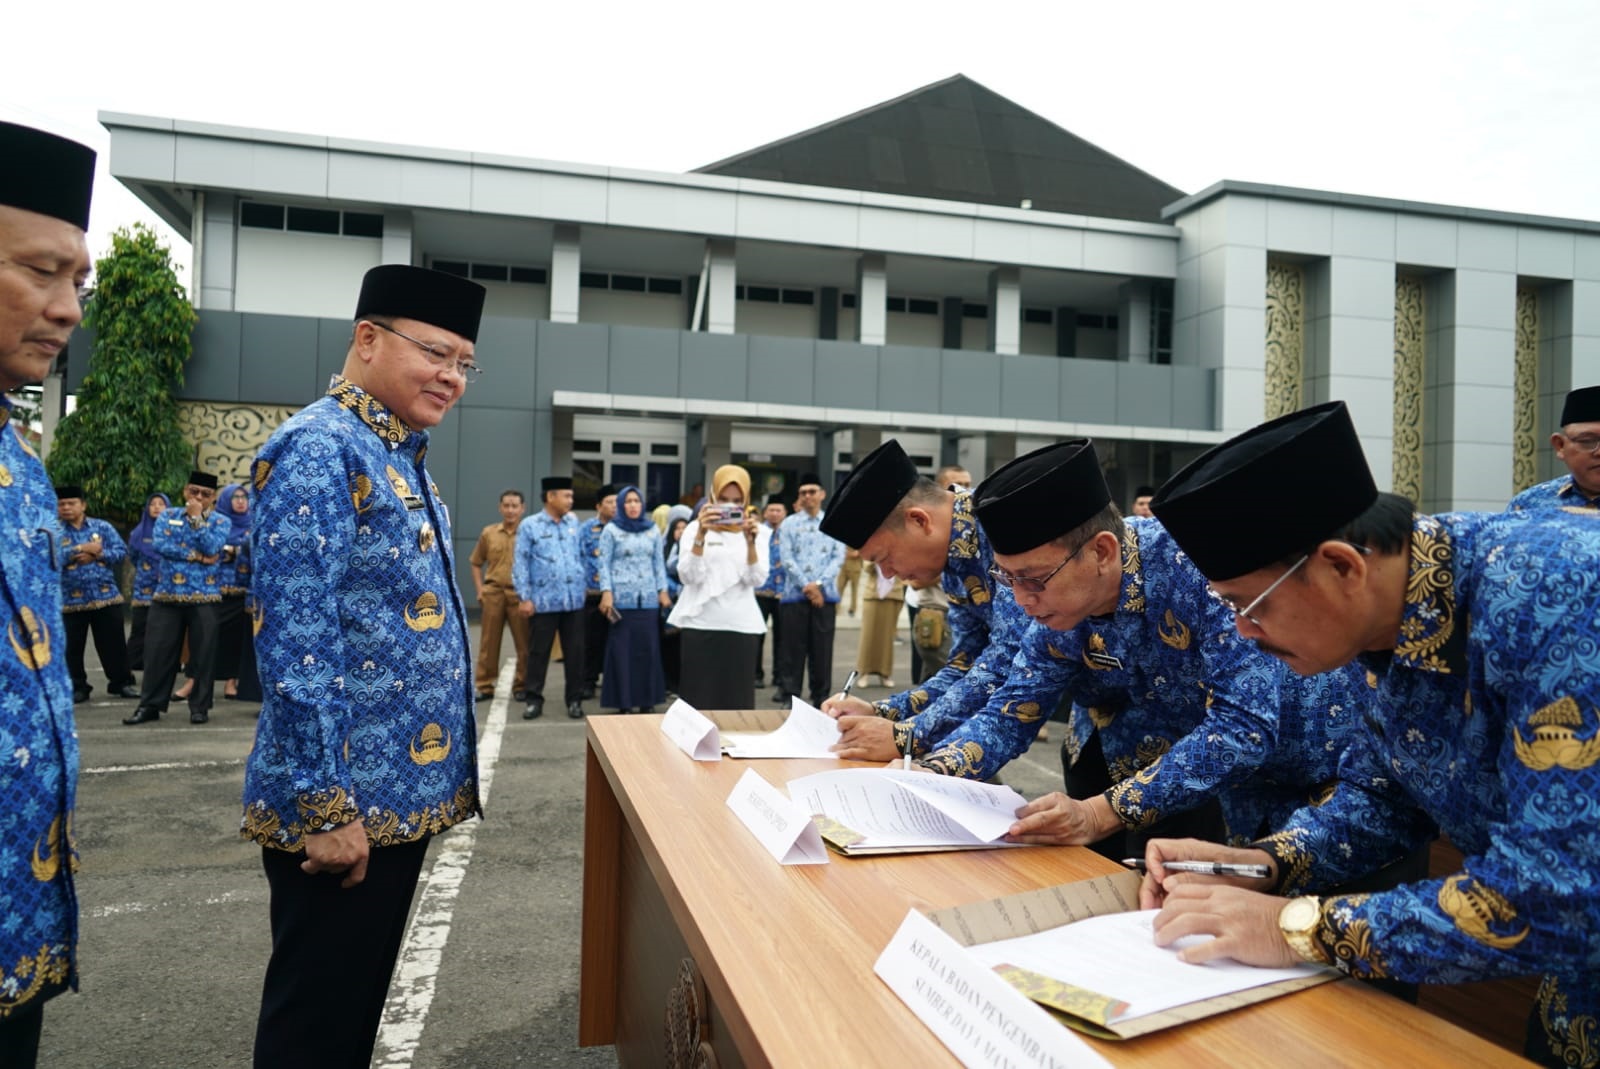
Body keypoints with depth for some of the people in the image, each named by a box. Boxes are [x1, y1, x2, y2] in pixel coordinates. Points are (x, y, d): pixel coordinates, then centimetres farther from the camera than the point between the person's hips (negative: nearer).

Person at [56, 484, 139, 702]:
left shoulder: (102, 527, 6)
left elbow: (121, 551, -2)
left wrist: (95, 554, -15)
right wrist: (82, 548, -16)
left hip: (106, 596, 1)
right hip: (70, 600, 0)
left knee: (113, 643, 6)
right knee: (72, 647, 6)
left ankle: (121, 683, 15)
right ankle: (77, 688, 18)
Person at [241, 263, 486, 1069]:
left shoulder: (397, 455, 13)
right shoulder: (319, 450, -17)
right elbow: (296, 640, -23)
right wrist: (325, 804, -23)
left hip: (397, 790, 9)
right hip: (344, 801, -9)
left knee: (359, 1001, 21)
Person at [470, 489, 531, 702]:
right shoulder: (488, 533, 9)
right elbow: (476, 563, 17)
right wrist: (479, 590, 8)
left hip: (520, 595, -2)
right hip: (493, 593, 2)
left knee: (524, 644, 2)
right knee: (488, 642, 6)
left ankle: (521, 686, 15)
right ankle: (485, 686, 15)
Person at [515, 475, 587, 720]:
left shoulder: (573, 523, 10)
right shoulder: (529, 525, -2)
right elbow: (521, 563, -4)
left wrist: (584, 580, 11)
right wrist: (524, 597, -8)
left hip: (574, 600, 4)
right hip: (543, 601, -3)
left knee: (575, 652, 7)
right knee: (538, 652, 5)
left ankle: (574, 699, 16)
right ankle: (534, 699, 15)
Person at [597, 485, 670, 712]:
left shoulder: (652, 530, 12)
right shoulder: (611, 529, 3)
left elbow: (659, 562, 14)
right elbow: (604, 563, -1)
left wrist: (663, 590, 7)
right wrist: (606, 592, -10)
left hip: (648, 598, 3)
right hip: (621, 598, -3)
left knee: (648, 648, 4)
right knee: (621, 650, 0)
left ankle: (647, 700, 12)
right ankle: (624, 702, 6)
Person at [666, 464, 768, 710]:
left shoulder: (757, 532, 9)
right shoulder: (695, 528, 5)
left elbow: (757, 580, -3)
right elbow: (688, 577, -8)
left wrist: (750, 542, -18)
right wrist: (701, 535, -19)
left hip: (741, 626, 1)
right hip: (699, 625, -1)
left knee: (737, 700, 2)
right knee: (697, 699, -1)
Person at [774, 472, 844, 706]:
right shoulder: (789, 524, 7)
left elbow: (839, 557, 1)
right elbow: (787, 559, -1)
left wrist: (818, 583, -12)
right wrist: (806, 586, -12)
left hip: (825, 593, 1)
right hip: (795, 593, 0)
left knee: (822, 647, 4)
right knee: (792, 646, 1)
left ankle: (821, 696, 12)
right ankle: (790, 694, 6)